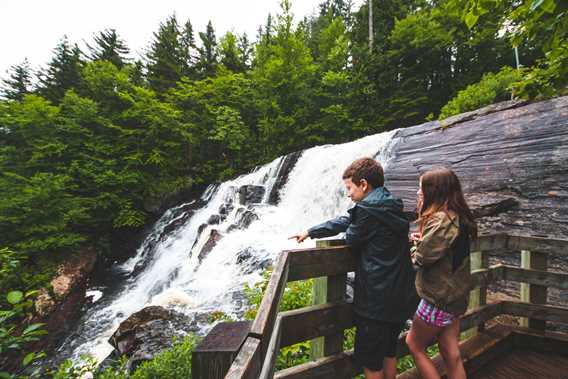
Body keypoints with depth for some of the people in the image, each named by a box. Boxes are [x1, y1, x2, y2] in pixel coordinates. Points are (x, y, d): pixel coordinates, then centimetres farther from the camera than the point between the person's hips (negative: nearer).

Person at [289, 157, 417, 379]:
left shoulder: (368, 208, -23)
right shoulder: (392, 206, 7)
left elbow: (350, 238, -8)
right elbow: (343, 221, 11)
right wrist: (309, 232, 16)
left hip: (377, 298, -9)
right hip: (400, 293, 9)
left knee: (369, 360, 12)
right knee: (388, 352, 26)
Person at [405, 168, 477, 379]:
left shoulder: (441, 219, -24)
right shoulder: (457, 216, 5)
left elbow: (423, 257, -24)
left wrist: (416, 251, -3)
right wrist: (424, 241, -1)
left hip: (438, 298, -8)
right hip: (454, 296, 8)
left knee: (414, 345, 12)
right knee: (451, 353, 19)